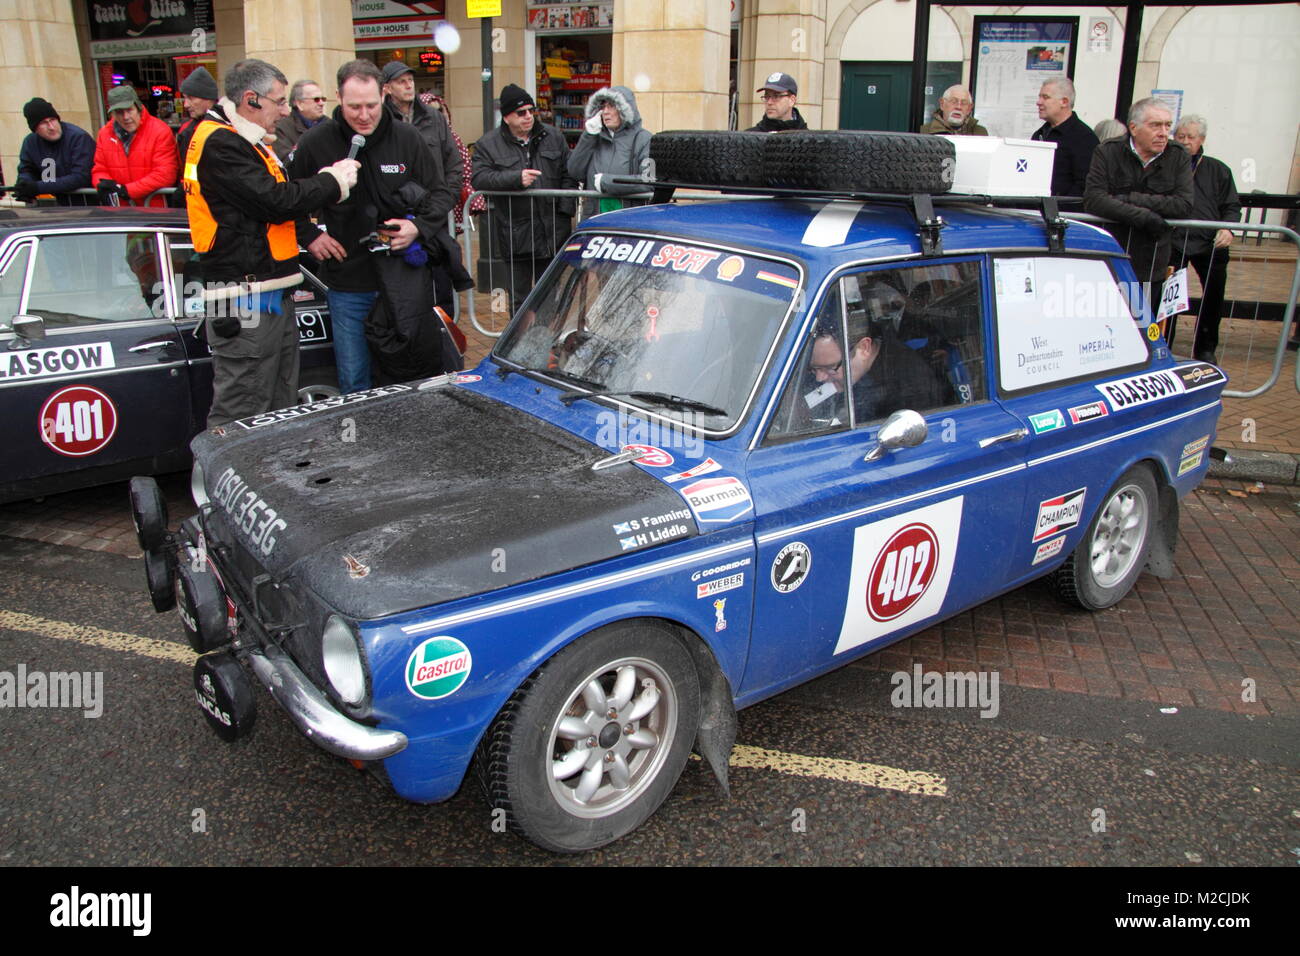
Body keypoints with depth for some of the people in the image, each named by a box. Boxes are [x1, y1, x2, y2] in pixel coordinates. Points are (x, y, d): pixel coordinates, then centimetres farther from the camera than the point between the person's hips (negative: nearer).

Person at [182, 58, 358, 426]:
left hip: (270, 297, 11)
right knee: (241, 418, -6)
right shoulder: (220, 143, -14)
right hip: (245, 304, -11)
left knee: (281, 408, 15)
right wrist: (334, 180, -7)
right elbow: (276, 202, -20)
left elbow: (270, 197, 17)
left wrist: (325, 176, 3)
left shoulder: (243, 141, 19)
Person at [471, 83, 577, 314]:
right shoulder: (488, 144, 1)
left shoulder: (553, 137, 10)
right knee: (519, 297, 4)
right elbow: (479, 178, -10)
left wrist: (565, 209, -1)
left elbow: (568, 175, 11)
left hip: (553, 232, 3)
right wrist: (516, 178, -21)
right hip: (515, 234, -2)